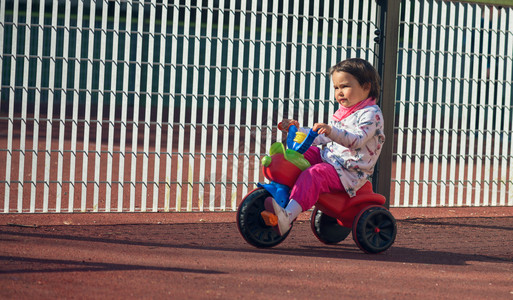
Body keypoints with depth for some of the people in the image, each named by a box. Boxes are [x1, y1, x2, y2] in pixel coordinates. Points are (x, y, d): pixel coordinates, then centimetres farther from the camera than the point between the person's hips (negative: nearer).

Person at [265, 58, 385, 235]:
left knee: (314, 174, -35)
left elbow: (357, 140, -27)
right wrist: (297, 130, 21)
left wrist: (331, 131, -42)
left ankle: (288, 215, -54)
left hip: (351, 172, -10)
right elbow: (321, 137, 31)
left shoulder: (371, 114, -9)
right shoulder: (341, 113, 21)